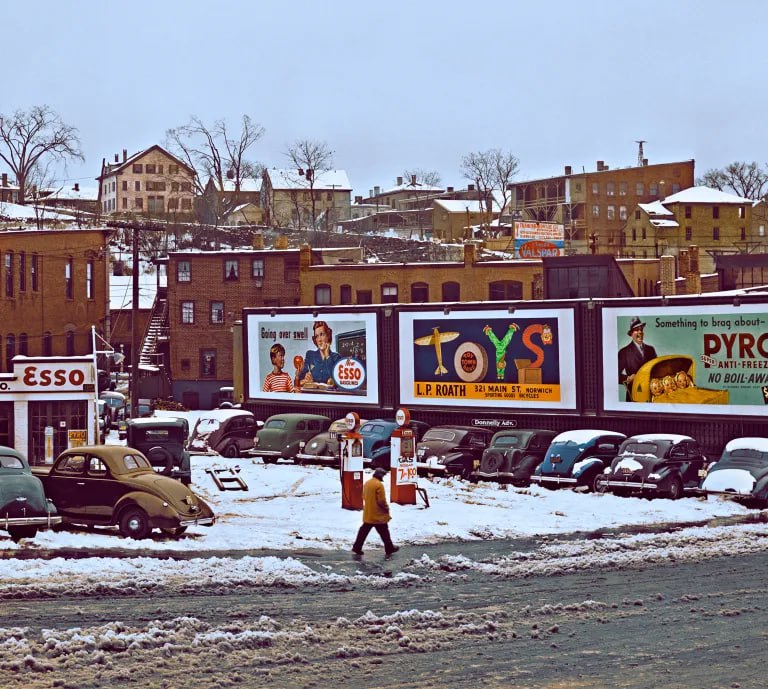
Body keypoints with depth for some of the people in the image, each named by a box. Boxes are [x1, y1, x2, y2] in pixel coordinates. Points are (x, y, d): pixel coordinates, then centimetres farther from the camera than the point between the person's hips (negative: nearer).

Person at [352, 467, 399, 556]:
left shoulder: (367, 483, 7)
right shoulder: (379, 485, -19)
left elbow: (364, 497, 16)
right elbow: (381, 500, -19)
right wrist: (386, 508, -4)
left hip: (367, 513, 7)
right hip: (378, 515, -7)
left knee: (364, 530, 11)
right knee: (384, 532, 5)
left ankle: (357, 547, 9)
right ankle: (389, 548, 14)